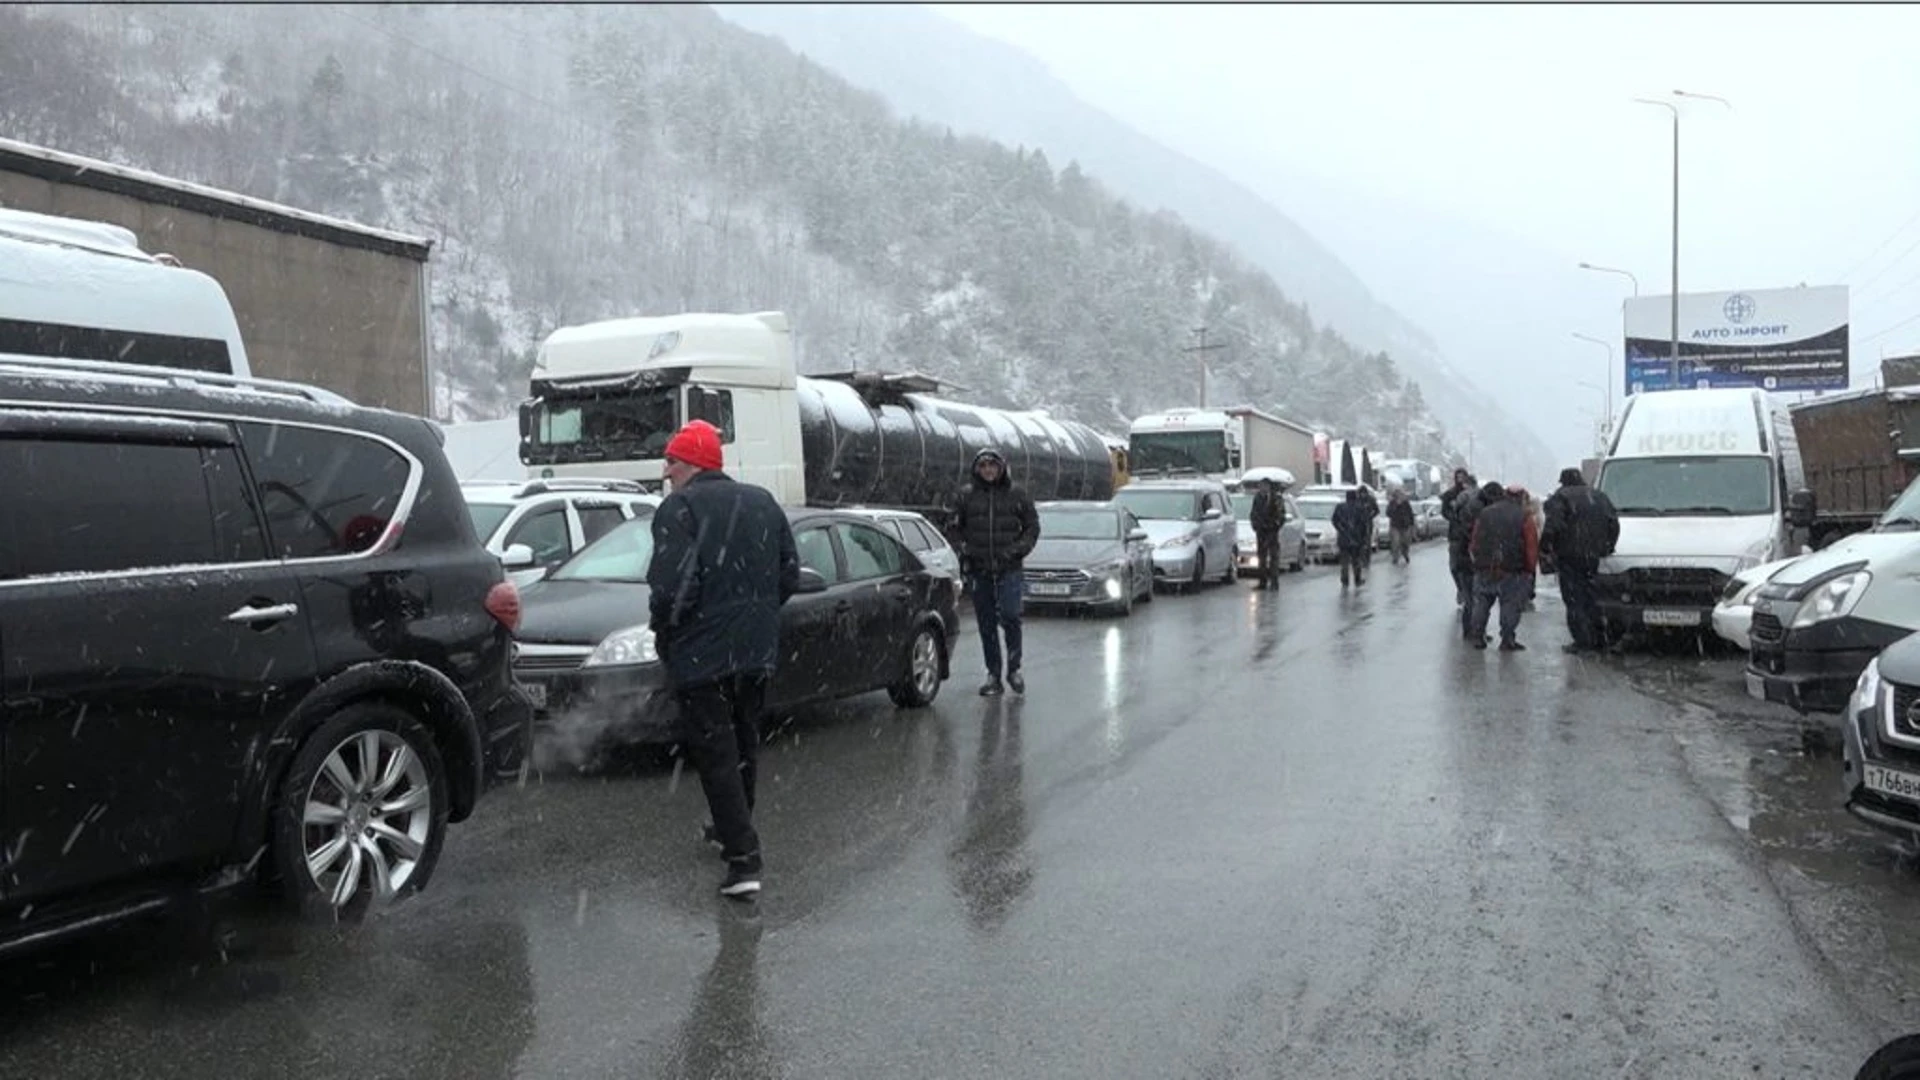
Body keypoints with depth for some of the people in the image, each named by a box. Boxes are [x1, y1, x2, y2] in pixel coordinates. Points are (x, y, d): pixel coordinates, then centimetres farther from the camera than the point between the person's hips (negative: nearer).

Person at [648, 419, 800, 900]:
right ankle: (733, 829, 37)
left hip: (702, 653, -7)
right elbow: (789, 573, 9)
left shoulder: (679, 508, -15)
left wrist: (659, 622, -5)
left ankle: (743, 858, -5)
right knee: (743, 744, 21)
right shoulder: (762, 502, 8)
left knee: (715, 753, -1)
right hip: (757, 649, 7)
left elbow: (673, 585, -23)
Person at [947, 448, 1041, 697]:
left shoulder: (1016, 494, 5)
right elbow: (952, 527, 12)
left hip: (1009, 569, -2)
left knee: (1009, 617, -14)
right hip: (979, 570, 2)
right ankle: (993, 676, 13)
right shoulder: (965, 496, 6)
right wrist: (963, 548, -3)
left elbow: (1032, 526, 9)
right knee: (986, 624, 5)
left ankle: (1014, 669, 4)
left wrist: (1019, 549, -5)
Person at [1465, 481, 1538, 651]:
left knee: (1481, 603, 17)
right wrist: (1529, 569, 5)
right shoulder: (1522, 516, 0)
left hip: (1485, 570, 1)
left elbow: (1474, 544, 4)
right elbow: (1532, 545, -3)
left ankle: (1476, 636, 18)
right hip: (1513, 573, -1)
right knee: (1510, 606, 7)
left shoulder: (1483, 515, 1)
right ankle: (1507, 640, 5)